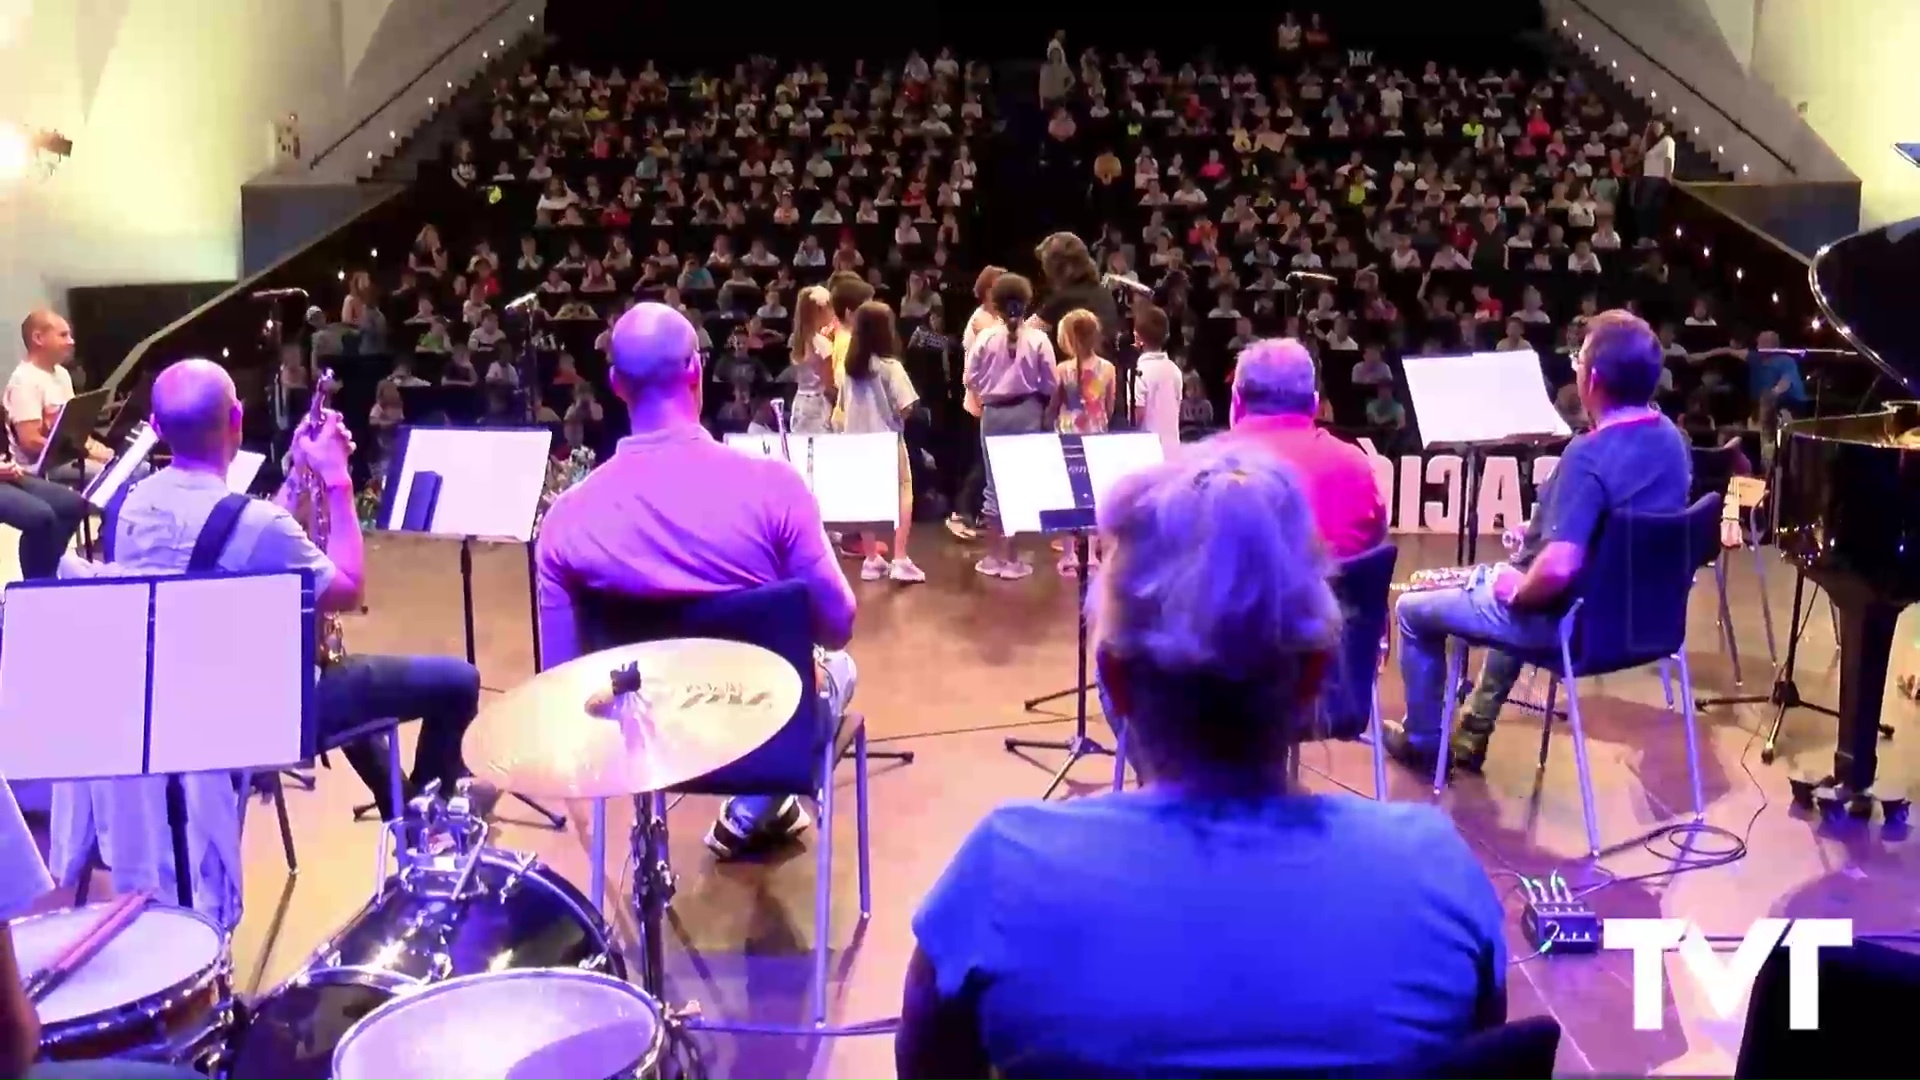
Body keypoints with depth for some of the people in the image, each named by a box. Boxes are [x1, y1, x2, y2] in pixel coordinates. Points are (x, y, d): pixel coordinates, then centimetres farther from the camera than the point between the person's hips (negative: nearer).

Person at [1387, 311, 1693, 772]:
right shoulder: (1671, 437, -3)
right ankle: (1472, 732, 42)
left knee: (1413, 609, 12)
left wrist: (1517, 592, -17)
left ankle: (1422, 741, 30)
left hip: (1569, 618, -9)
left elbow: (1557, 570, -39)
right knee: (1509, 578, 38)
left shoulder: (1590, 454, -31)